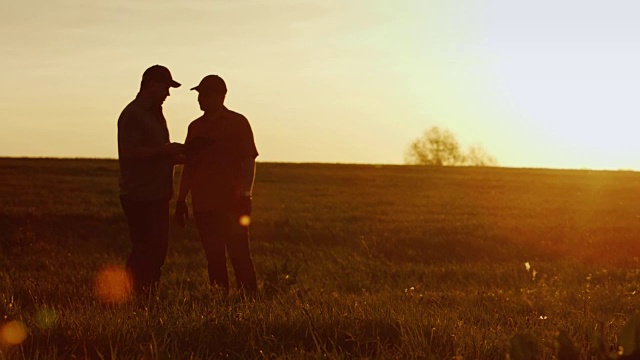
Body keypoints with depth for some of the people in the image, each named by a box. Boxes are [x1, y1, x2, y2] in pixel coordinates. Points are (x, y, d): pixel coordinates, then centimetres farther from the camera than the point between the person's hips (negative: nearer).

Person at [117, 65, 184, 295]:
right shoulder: (133, 114, -10)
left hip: (157, 194, 9)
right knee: (145, 250, -10)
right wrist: (164, 150, -19)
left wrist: (174, 156, 10)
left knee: (157, 249, 9)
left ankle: (149, 292, 14)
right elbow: (129, 152, -21)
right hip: (140, 196, -9)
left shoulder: (155, 114, 20)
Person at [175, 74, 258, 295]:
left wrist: (245, 196, -13)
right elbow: (188, 166, 18)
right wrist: (181, 200, 13)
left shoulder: (237, 123, 1)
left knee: (239, 254, -8)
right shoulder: (196, 127, 14)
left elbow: (249, 161, -3)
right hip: (203, 204, 5)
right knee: (214, 258, 6)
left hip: (232, 203, -5)